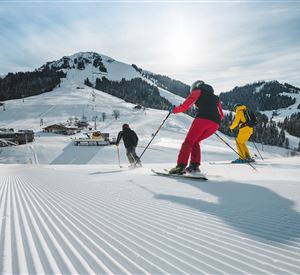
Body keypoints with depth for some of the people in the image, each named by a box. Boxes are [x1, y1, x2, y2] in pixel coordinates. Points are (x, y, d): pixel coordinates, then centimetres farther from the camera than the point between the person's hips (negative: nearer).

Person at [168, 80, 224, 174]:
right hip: (215, 124, 6)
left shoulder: (198, 91, 19)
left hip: (202, 119, -6)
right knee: (195, 142, 19)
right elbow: (221, 115, 33)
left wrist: (174, 110, 23)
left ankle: (181, 166, -20)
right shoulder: (215, 97, 36)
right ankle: (194, 165, 7)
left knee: (188, 142, -5)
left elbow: (185, 106, 8)